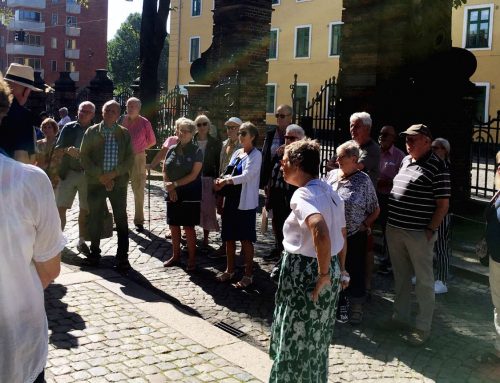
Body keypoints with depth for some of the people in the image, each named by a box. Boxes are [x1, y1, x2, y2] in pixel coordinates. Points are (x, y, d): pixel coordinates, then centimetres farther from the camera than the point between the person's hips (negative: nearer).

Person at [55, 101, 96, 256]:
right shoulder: (68, 128, 3)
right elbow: (57, 149, 3)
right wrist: (67, 150, -16)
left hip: (87, 174, 0)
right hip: (68, 172, 0)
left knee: (85, 209, 7)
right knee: (60, 208, -4)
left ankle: (81, 242, 21)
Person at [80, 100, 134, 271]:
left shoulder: (124, 134, 5)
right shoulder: (92, 132, 4)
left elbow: (130, 158, 1)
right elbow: (84, 156, -1)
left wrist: (114, 173, -12)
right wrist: (100, 175, -10)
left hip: (119, 182, 0)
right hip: (96, 181, 0)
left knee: (121, 219, 0)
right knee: (95, 218, 7)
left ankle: (122, 257, 6)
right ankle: (94, 253, 22)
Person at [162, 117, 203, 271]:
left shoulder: (196, 151, -7)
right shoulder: (172, 150, 7)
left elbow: (193, 175, -13)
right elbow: (165, 171, 7)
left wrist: (175, 184, -15)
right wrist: (170, 188, -7)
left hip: (190, 195, -5)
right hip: (172, 195, 5)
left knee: (188, 227, -1)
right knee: (173, 226, 10)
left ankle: (192, 259, 11)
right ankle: (176, 256, 25)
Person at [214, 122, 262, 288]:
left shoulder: (256, 155, -9)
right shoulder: (236, 153, 14)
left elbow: (247, 175, -21)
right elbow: (229, 173, 11)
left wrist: (227, 181, -28)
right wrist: (222, 180, -10)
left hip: (245, 202, -7)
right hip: (230, 200, 7)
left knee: (245, 239, -1)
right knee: (229, 237, 13)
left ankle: (248, 274, 10)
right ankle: (230, 270, 27)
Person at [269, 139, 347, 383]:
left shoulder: (302, 195, -21)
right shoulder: (329, 192, 8)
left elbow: (321, 232, -39)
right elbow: (341, 235, 15)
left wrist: (323, 273, -28)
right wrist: (340, 271, 21)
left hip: (304, 273, -9)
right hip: (328, 270, 9)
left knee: (296, 340, 8)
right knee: (315, 339, 23)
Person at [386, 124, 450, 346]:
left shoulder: (436, 167, -11)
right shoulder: (405, 160, 11)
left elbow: (443, 203, -11)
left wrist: (430, 231, -14)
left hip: (419, 234, -7)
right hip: (394, 229, 7)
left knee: (423, 281, 4)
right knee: (400, 277, 18)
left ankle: (423, 327, 13)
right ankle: (400, 317, 32)